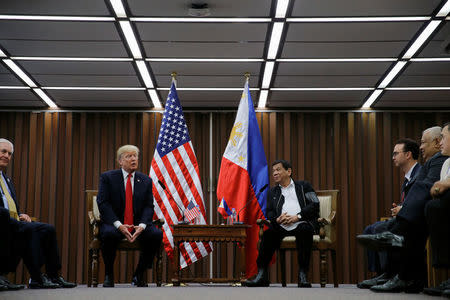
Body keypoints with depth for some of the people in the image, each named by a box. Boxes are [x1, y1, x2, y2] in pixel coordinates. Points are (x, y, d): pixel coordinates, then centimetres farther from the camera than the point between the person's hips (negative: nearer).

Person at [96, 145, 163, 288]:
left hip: (138, 225, 3)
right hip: (114, 224, -2)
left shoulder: (146, 180, 10)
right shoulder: (107, 177, 2)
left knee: (157, 234, -25)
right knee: (109, 234, -36)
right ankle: (109, 275, -11)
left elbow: (149, 206, 4)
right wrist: (119, 225, -21)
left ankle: (139, 275, -6)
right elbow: (103, 203, -7)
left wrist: (141, 226, -16)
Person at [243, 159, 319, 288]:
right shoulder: (273, 192, 26)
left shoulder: (303, 186, 16)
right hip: (281, 226, 3)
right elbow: (269, 212, 16)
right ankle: (262, 275, -31)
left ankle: (302, 275, -35)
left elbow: (315, 205, 3)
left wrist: (297, 217, -11)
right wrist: (277, 219, -8)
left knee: (305, 231, -36)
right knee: (268, 233, -29)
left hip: (301, 224, -2)